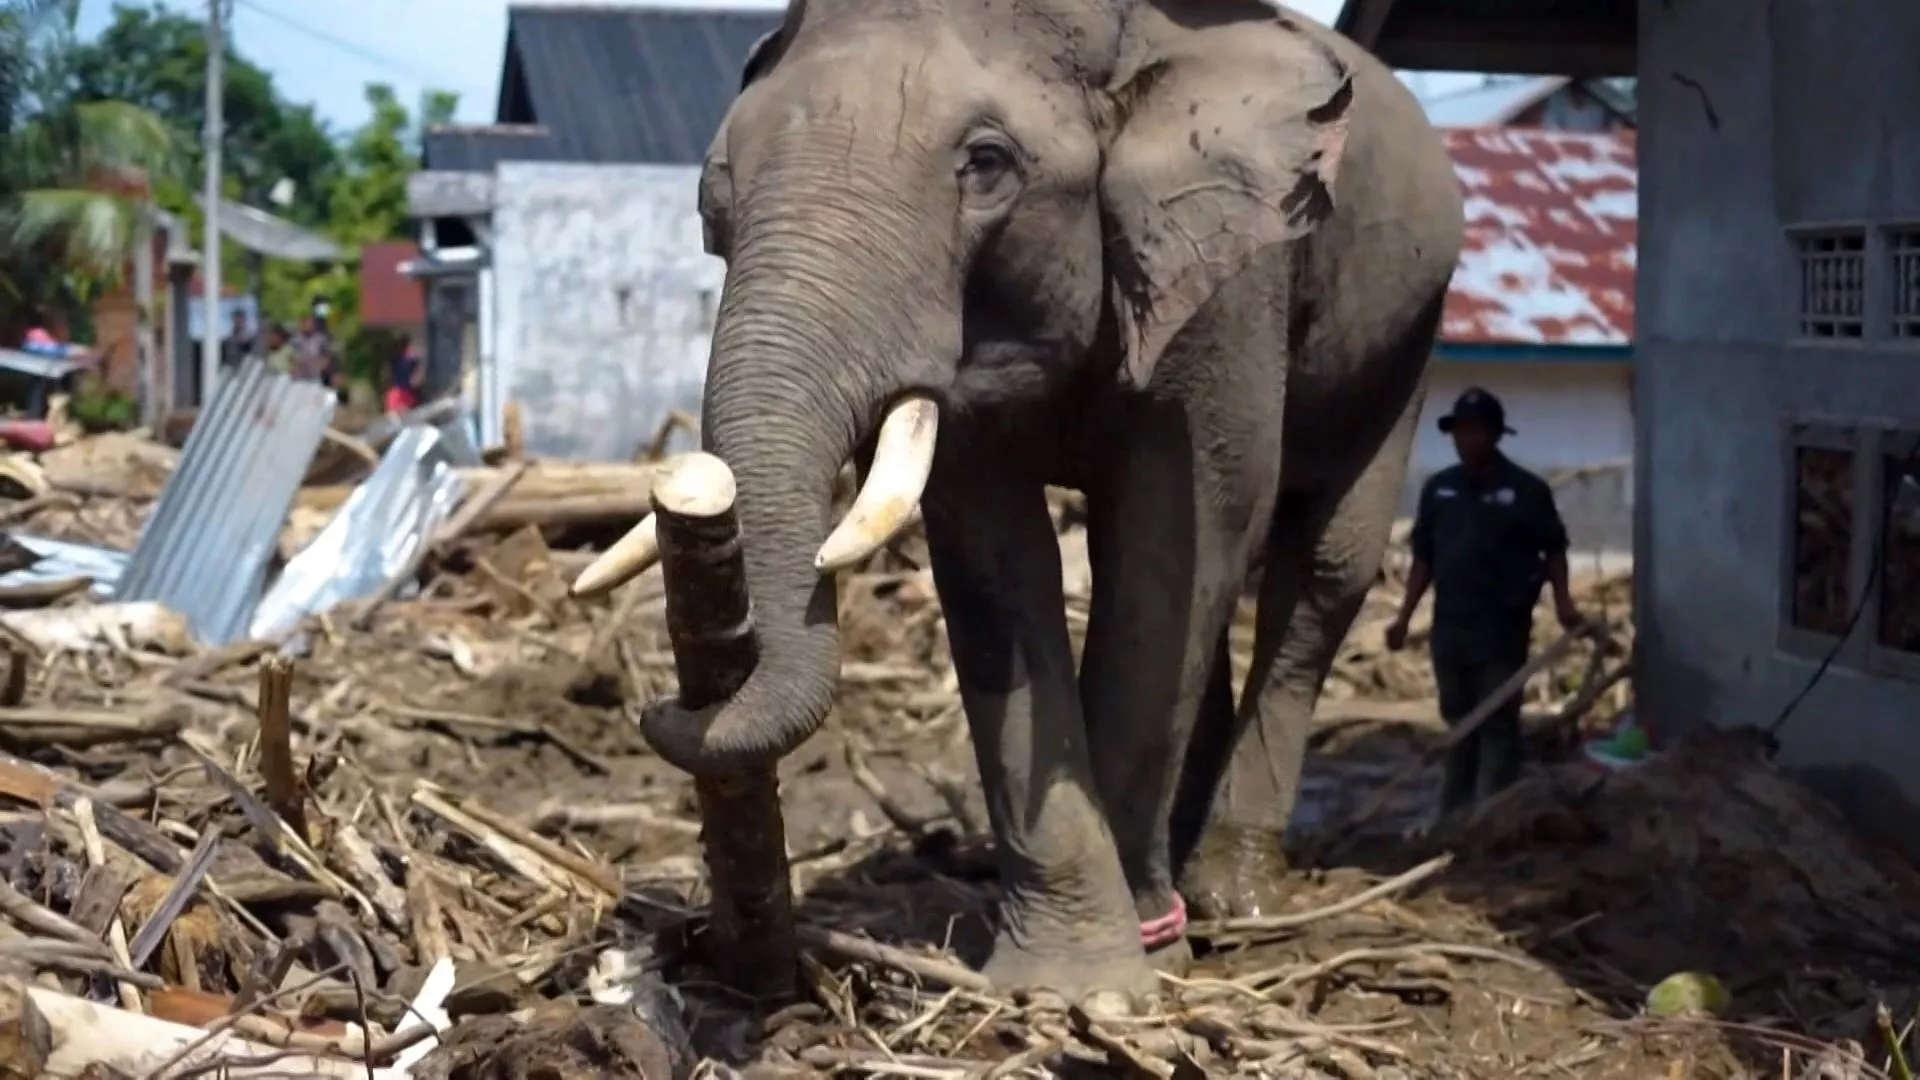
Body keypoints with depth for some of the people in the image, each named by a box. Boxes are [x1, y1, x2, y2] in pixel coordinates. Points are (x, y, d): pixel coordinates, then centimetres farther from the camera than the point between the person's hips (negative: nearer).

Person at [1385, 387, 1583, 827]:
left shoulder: (1526, 490, -5)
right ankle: (1453, 810, 23)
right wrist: (1404, 616, 7)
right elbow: (1423, 558, 12)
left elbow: (1554, 548, 1)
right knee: (1458, 720, 14)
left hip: (1502, 627, -4)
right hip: (1449, 626, 5)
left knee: (1498, 722, 0)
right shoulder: (1437, 489, 7)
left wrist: (1562, 600, -11)